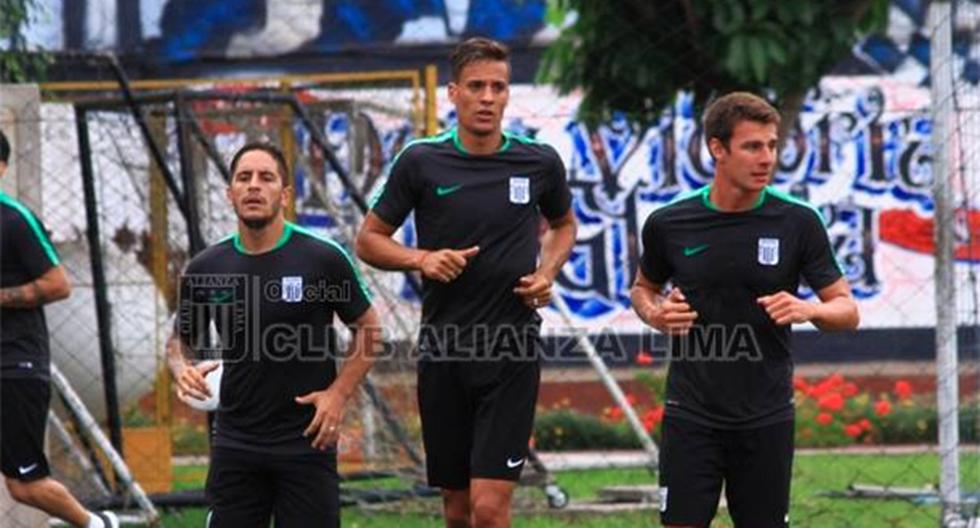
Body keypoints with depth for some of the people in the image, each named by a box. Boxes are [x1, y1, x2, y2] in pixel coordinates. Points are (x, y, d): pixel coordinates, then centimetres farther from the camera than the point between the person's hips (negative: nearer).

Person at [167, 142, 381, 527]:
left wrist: (339, 393, -7)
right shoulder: (204, 270, 2)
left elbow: (367, 329, 5)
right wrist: (182, 369, -8)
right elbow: (181, 339, 15)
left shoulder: (325, 259, -6)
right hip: (235, 445, 3)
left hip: (307, 441, -2)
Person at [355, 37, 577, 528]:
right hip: (443, 353, 1)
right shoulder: (421, 162, -2)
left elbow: (563, 224, 21)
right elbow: (369, 240, 6)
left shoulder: (540, 163, 0)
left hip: (511, 355, -1)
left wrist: (547, 273, 1)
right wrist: (421, 259, -13)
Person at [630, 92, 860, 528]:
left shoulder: (798, 223, -4)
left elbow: (847, 310, 0)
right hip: (691, 416, 0)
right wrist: (654, 313, -6)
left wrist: (807, 310, -21)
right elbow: (644, 287, 17)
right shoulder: (669, 223, -2)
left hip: (767, 420, 0)